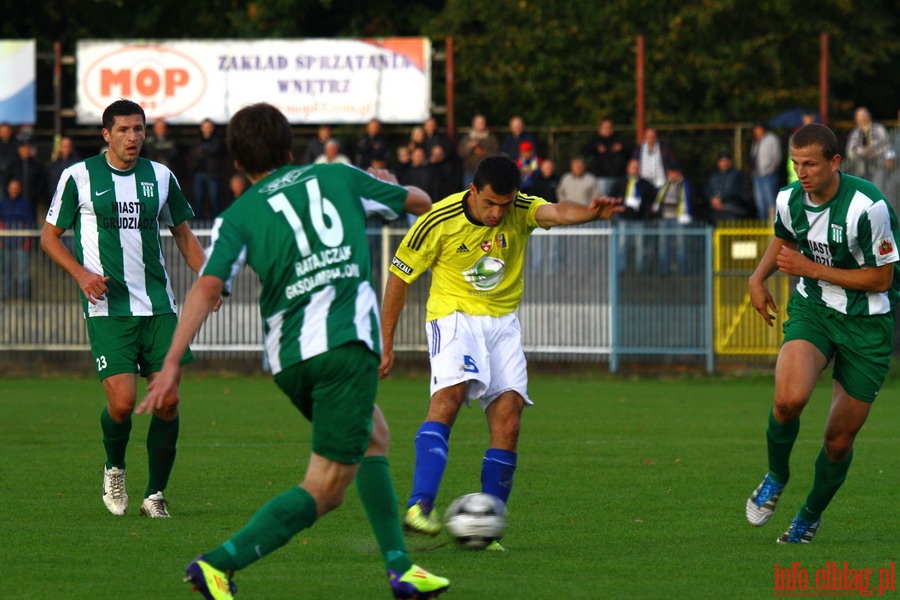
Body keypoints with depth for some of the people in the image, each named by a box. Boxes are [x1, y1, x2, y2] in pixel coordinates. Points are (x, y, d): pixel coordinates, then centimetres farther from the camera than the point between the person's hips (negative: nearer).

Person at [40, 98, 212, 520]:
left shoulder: (160, 177, 9)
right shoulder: (78, 177, -1)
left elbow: (183, 233, 20)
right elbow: (49, 236, 6)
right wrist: (82, 274, -10)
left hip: (158, 306, 3)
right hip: (108, 308, -3)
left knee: (168, 400, -5)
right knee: (122, 402, -14)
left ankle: (155, 493, 10)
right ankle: (114, 469, 18)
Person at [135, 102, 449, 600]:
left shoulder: (238, 216, 10)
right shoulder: (339, 177, 15)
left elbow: (208, 286, -6)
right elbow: (419, 202, 30)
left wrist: (172, 362, -10)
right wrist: (389, 186, 53)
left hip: (288, 358, 3)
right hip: (345, 343, -3)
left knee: (373, 437, 28)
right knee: (325, 490, -3)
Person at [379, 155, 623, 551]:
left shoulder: (520, 210, -8)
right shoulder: (439, 222, -13)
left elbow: (556, 212, -30)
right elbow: (399, 277, -2)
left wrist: (591, 212, -54)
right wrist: (385, 345, 0)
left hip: (503, 323, 4)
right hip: (454, 316, -4)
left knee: (507, 421, -7)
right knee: (449, 395, -29)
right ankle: (420, 505, -39)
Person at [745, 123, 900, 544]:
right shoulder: (790, 200, -5)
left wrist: (810, 268, -18)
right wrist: (759, 277, 2)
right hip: (811, 309, 3)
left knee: (839, 440, 3)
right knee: (789, 398, -27)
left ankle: (811, 515, 31)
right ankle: (776, 477, 3)